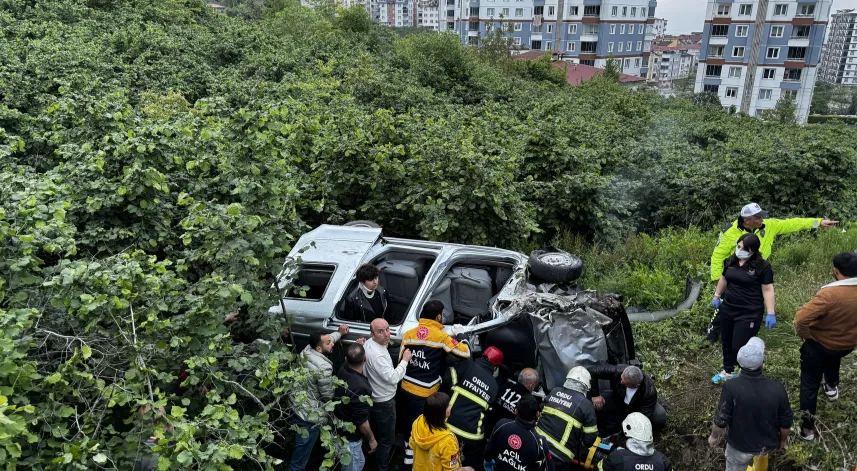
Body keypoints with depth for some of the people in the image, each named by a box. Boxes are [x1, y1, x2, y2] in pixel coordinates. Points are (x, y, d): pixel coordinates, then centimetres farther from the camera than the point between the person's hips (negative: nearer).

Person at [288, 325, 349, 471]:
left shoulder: (306, 350, -3)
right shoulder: (324, 368, -28)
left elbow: (326, 339, 20)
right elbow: (328, 396, -16)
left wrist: (339, 333, 33)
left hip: (295, 405, 9)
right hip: (308, 416, -9)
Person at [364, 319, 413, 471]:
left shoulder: (369, 344, -4)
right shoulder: (377, 355, -36)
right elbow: (393, 378, -31)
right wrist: (404, 360, -21)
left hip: (374, 397, 10)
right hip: (384, 402, -10)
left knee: (376, 434, 30)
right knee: (386, 439, 10)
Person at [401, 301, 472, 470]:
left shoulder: (408, 334, 4)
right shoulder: (441, 337, -13)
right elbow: (465, 353, -10)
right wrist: (460, 336, 8)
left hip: (405, 389, 6)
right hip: (424, 394, -6)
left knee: (409, 424, 23)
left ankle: (409, 456, 39)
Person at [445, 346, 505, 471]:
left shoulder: (467, 366, -6)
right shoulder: (494, 385, 8)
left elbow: (448, 380, -12)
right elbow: (488, 408, 14)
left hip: (450, 425, -1)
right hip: (473, 433, 1)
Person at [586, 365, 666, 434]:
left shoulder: (649, 391, -38)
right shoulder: (617, 371, -37)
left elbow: (643, 417, -32)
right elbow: (592, 371, -30)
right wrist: (595, 395, -27)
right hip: (617, 402, 1)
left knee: (660, 418, -23)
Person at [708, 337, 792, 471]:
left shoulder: (731, 387, -30)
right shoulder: (777, 388, -24)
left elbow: (721, 420, -20)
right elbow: (786, 422, -10)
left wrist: (714, 436, 0)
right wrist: (782, 440, 10)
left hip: (740, 446, -2)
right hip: (769, 444, 2)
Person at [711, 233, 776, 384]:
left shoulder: (762, 266, -13)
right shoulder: (731, 261, 4)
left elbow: (767, 290, -12)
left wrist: (770, 313, -13)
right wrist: (717, 296, 25)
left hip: (749, 314, -6)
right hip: (727, 309, 6)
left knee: (739, 348, -7)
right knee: (727, 343, 18)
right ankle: (728, 372, 38)